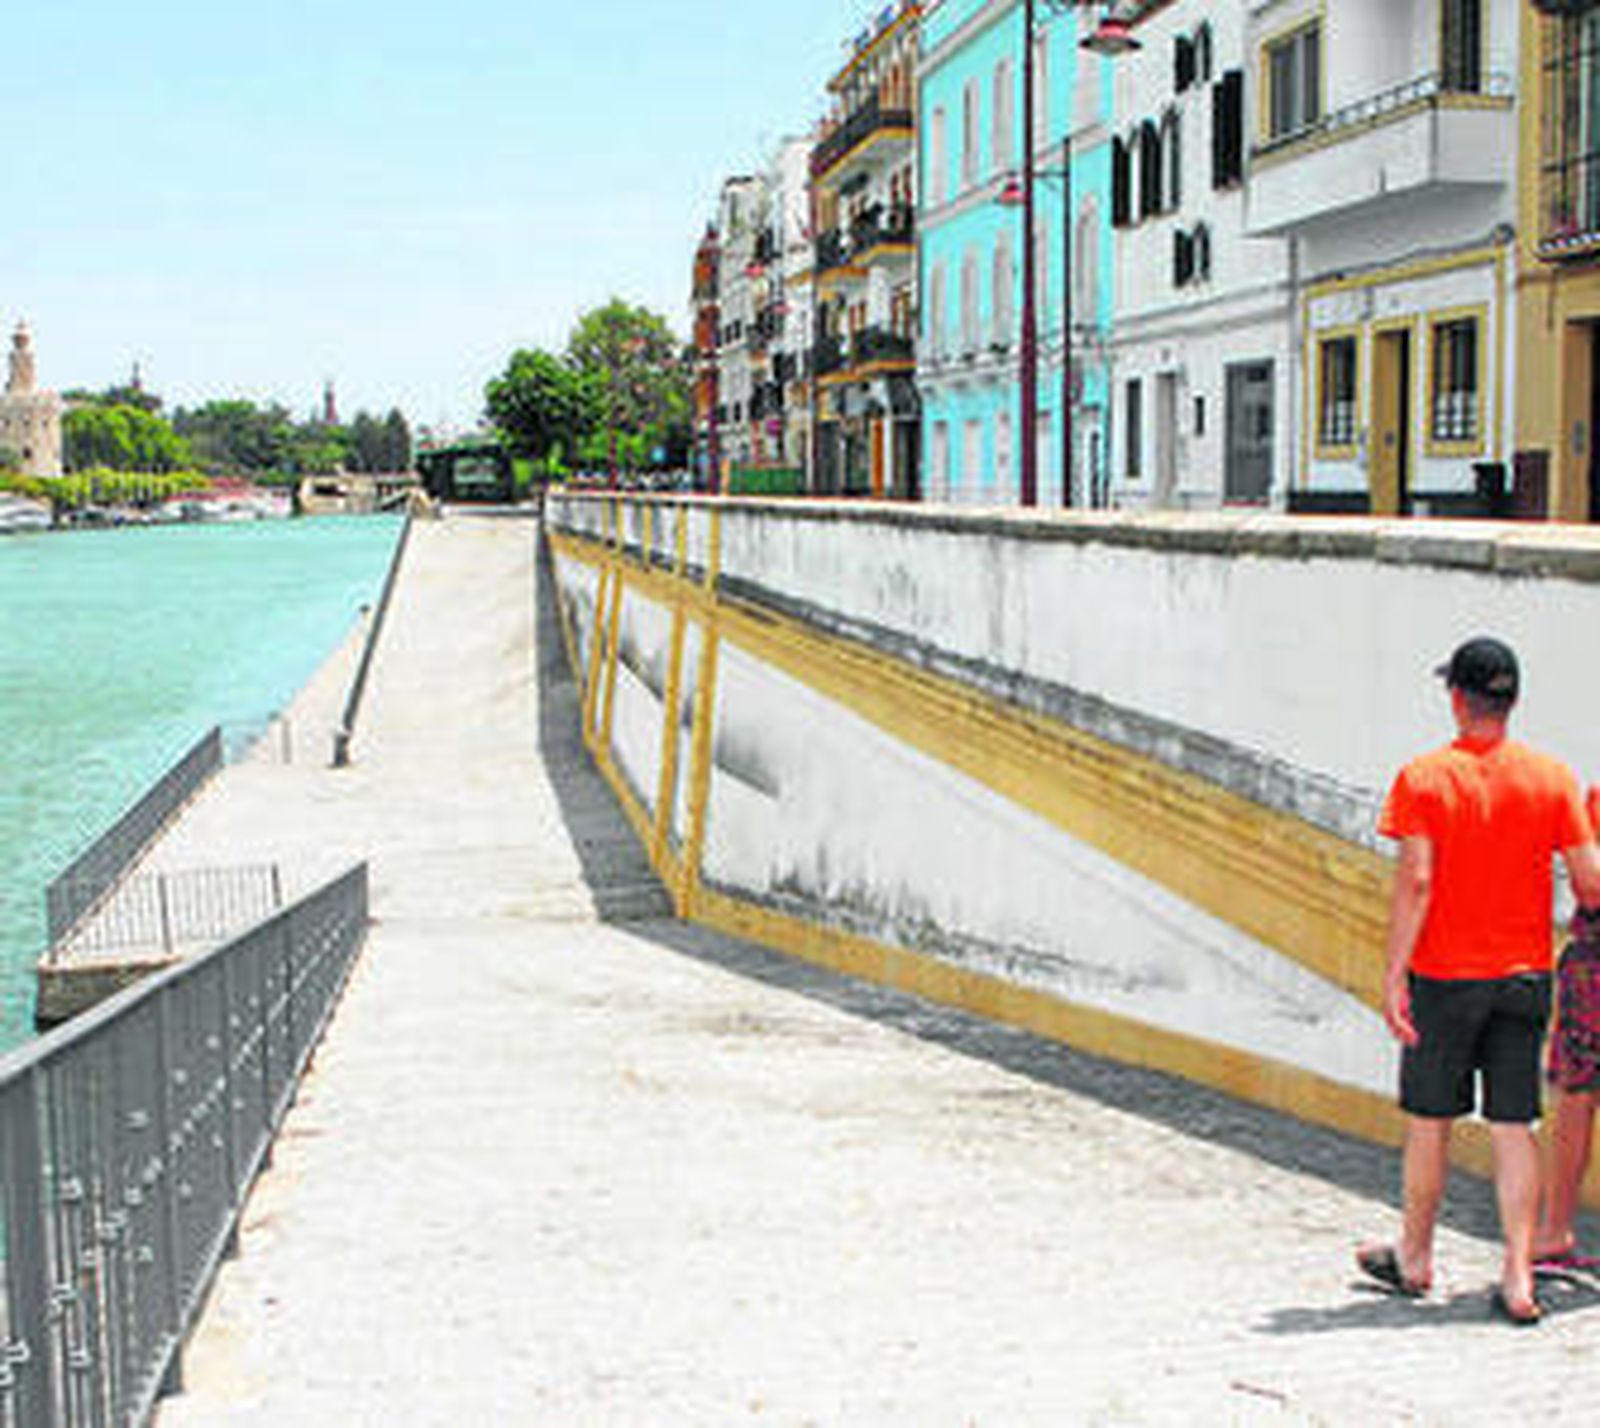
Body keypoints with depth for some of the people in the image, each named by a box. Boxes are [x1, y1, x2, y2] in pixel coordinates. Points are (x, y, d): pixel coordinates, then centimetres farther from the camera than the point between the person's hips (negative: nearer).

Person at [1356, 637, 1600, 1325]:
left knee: (1429, 1121, 11)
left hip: (1444, 977, -2)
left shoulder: (1424, 778, -9)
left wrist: (1394, 975, -12)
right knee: (1514, 1127, 6)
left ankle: (1415, 1257, 27)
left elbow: (1415, 881, -15)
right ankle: (1518, 1277, 5)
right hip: (1525, 974, 3)